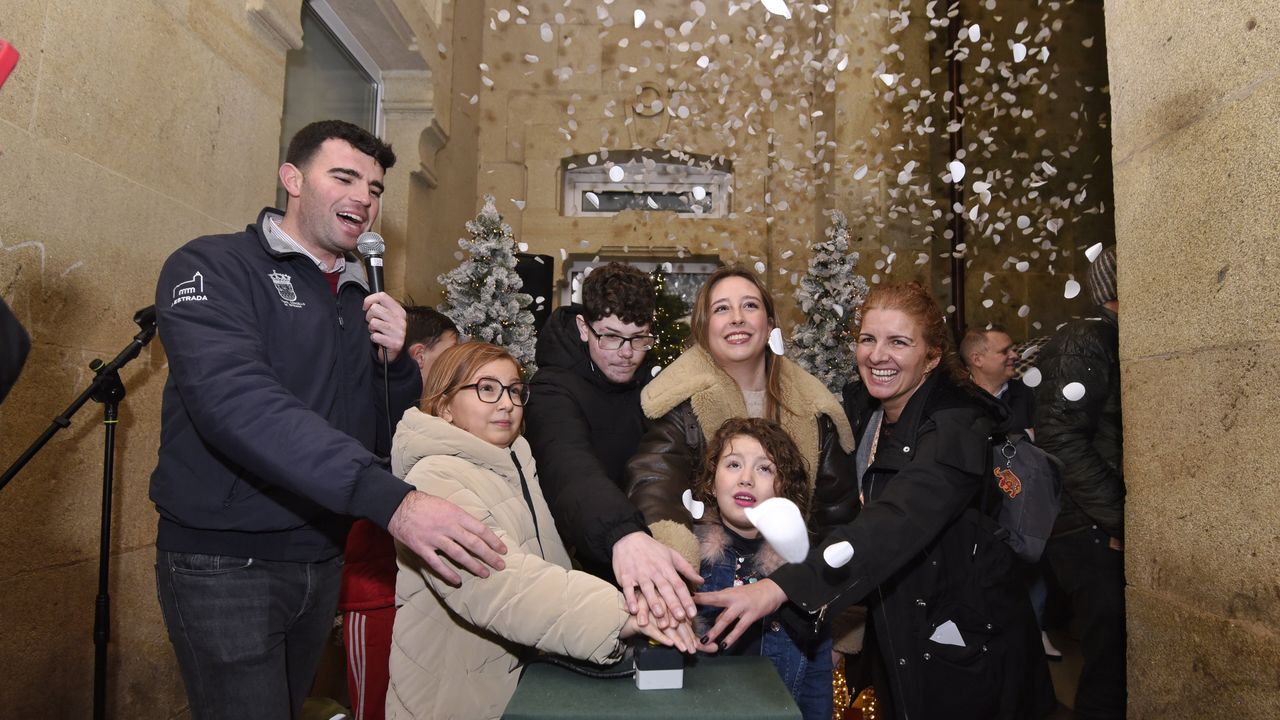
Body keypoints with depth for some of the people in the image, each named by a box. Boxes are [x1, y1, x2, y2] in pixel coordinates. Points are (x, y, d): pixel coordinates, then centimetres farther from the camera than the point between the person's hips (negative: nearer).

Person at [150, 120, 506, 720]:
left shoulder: (361, 299, 9)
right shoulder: (213, 267, -12)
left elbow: (389, 426, 14)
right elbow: (235, 400, -30)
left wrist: (394, 360, -8)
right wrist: (390, 499, -39)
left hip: (321, 558, 7)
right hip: (226, 559, -6)